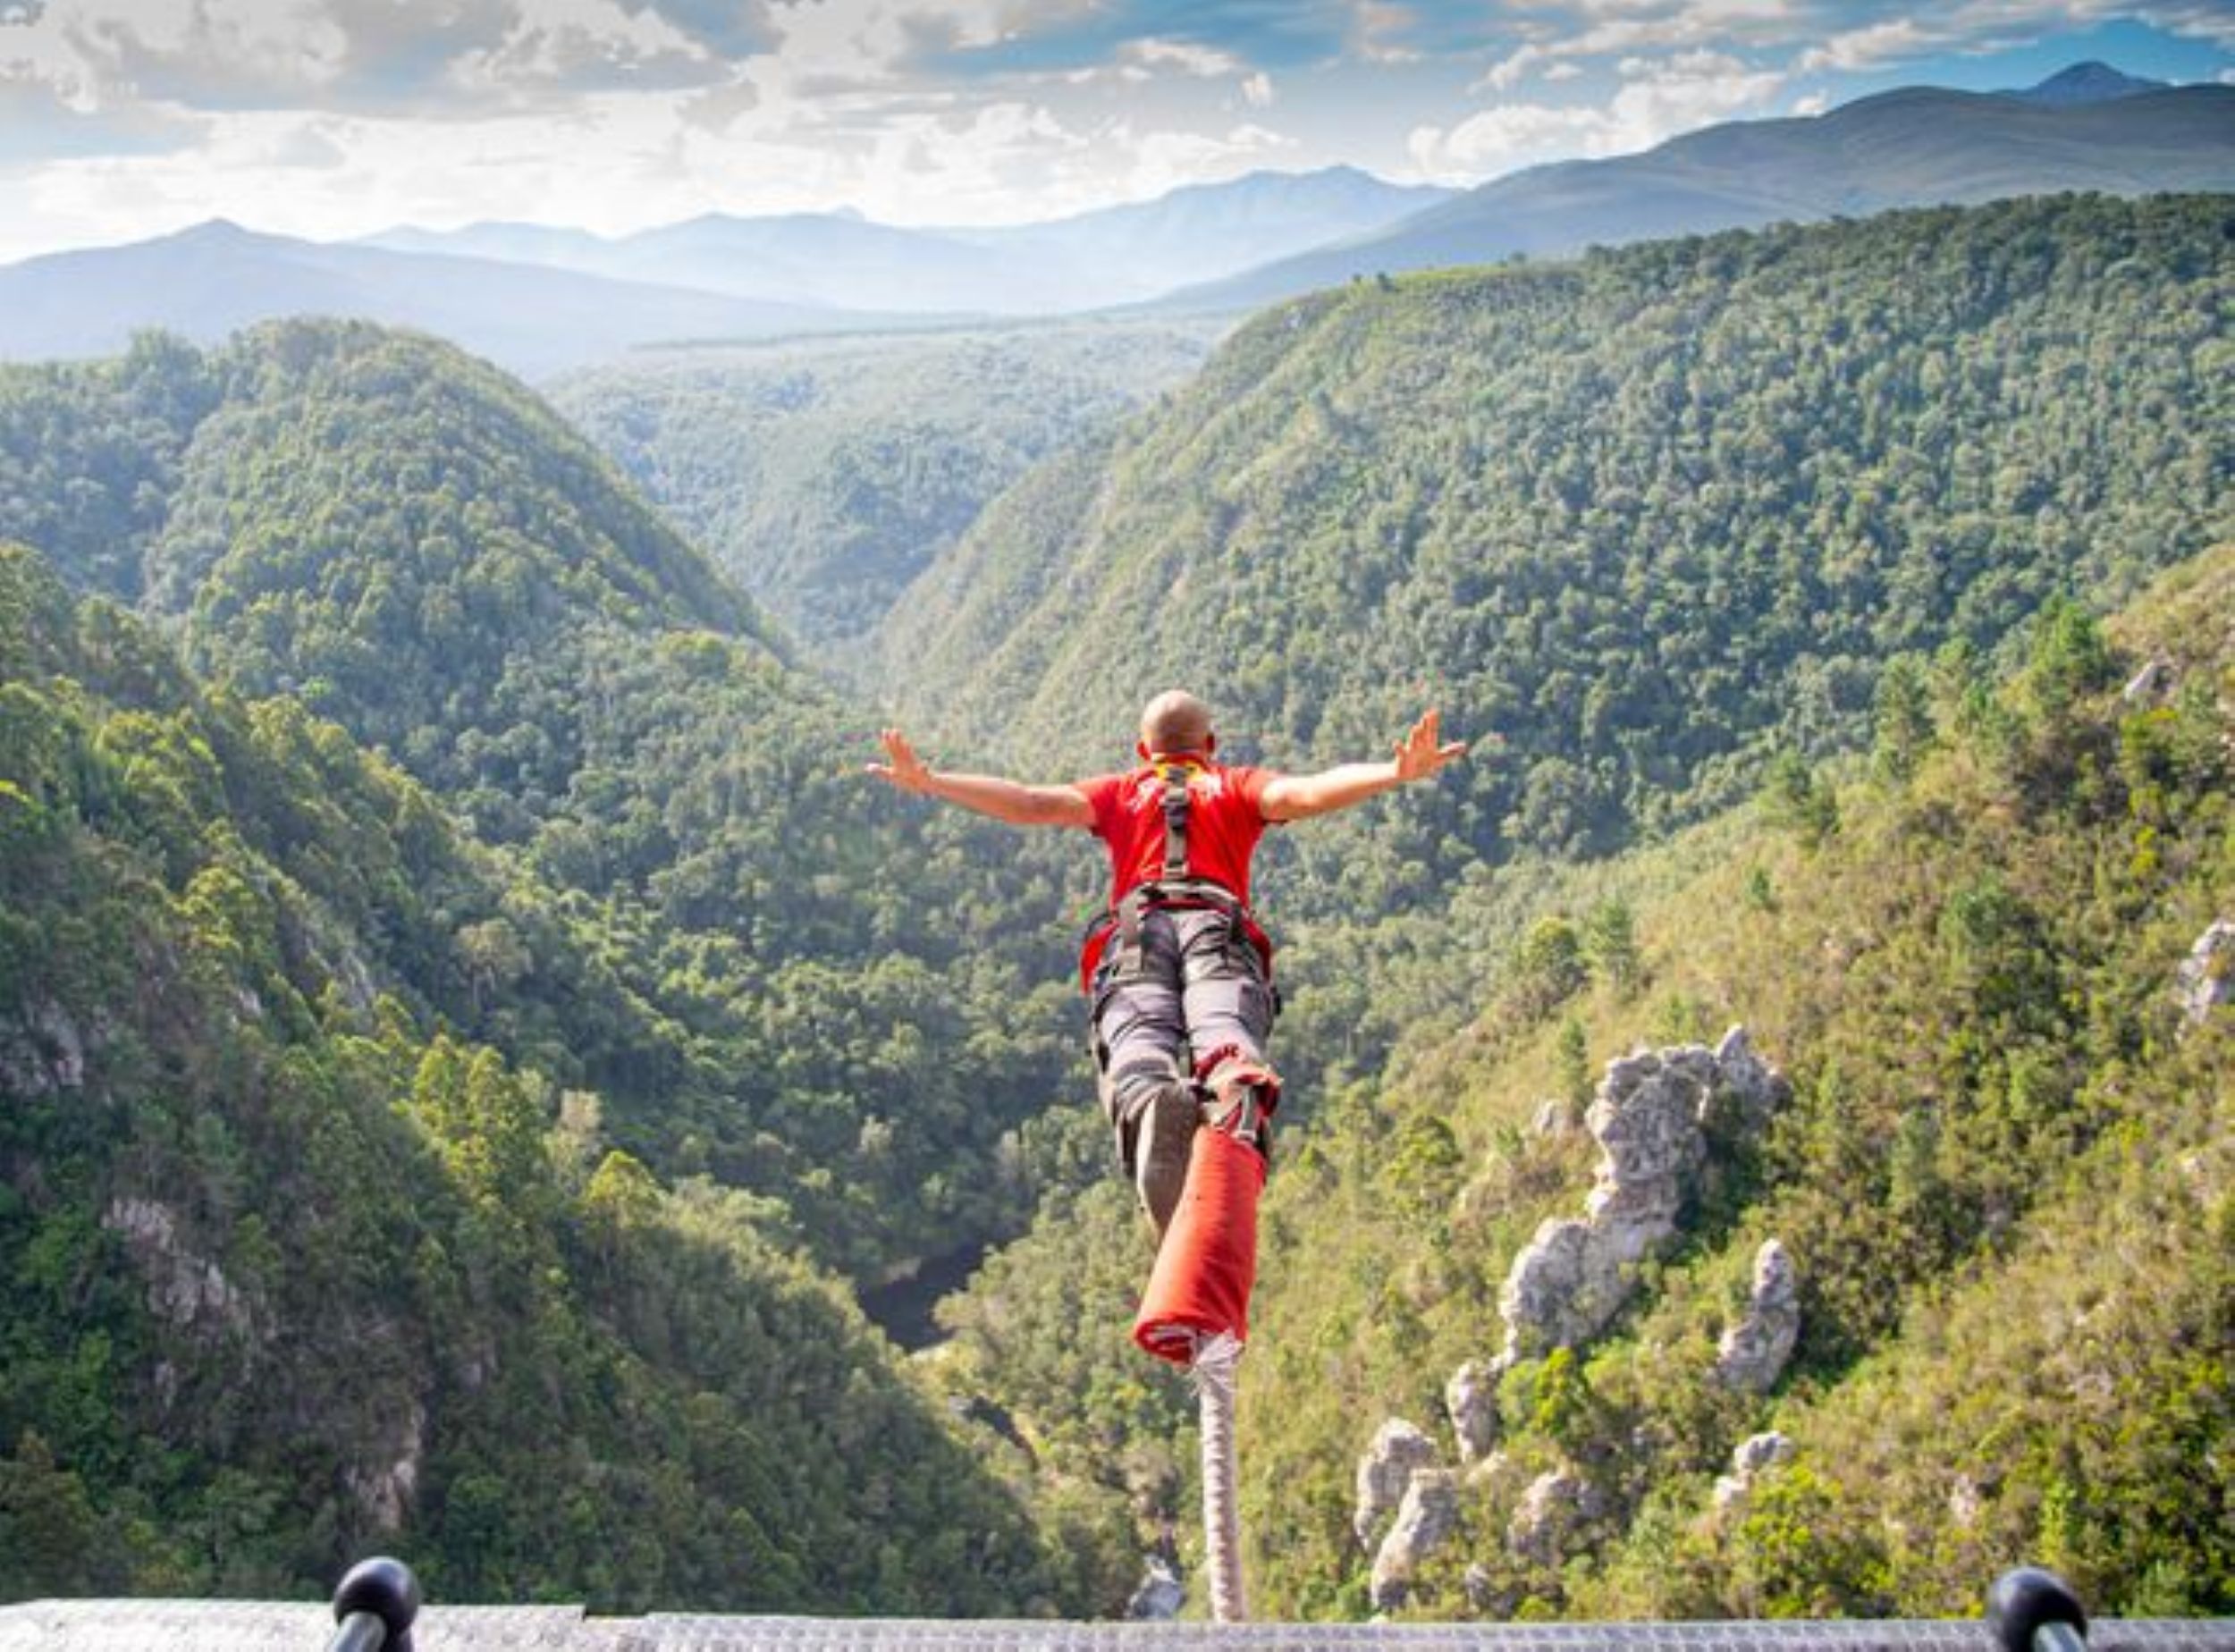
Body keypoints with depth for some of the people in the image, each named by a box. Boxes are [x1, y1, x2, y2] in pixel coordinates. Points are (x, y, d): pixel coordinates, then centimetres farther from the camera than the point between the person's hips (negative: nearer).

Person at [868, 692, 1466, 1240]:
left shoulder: (1118, 792, 33)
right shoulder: (1239, 785, 31)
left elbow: (1032, 802, 19)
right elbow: (1307, 793, 11)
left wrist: (928, 782, 20)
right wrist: (1397, 771, 1)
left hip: (1136, 929, 1)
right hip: (1220, 927, 0)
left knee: (1136, 1040, -25)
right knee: (1226, 1032, -27)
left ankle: (1150, 1105, -62)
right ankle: (1236, 1090, -64)